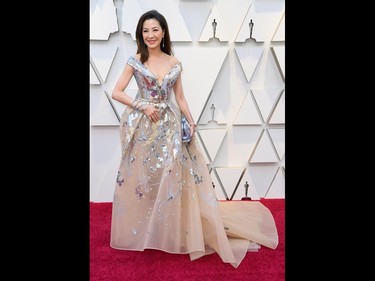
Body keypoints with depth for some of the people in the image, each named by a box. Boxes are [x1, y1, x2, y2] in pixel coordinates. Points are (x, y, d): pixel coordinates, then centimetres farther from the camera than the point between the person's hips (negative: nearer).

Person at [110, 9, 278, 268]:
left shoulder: (174, 63, 6)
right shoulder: (135, 61, -1)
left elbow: (179, 97, 8)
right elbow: (116, 92, -3)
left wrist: (191, 122, -2)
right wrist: (142, 105, -14)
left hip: (168, 127, 2)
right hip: (142, 126, -1)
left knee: (171, 177, 2)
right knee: (140, 178, 5)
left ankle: (168, 231, 19)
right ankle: (139, 230, 24)